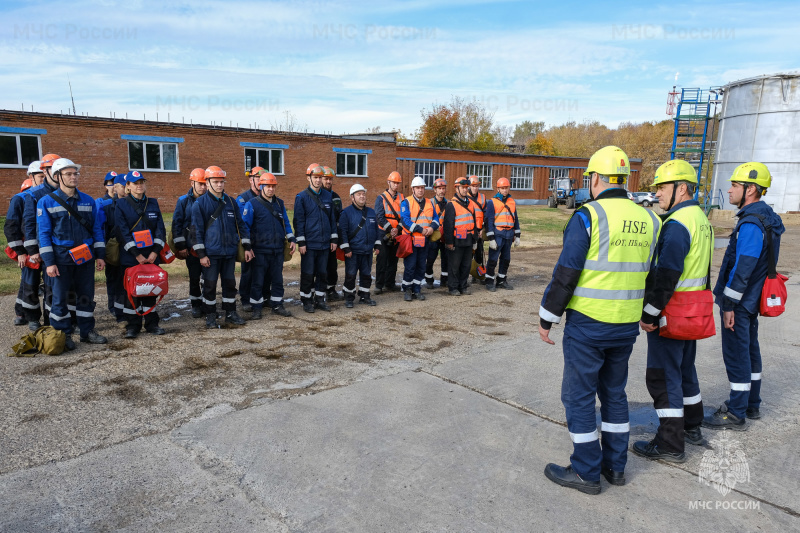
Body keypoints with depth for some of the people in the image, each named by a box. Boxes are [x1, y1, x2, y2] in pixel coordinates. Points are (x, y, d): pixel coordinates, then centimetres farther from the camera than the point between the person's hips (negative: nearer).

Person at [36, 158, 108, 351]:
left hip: (86, 257, 3)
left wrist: (100, 255, 3)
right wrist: (49, 262, -10)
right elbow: (44, 234, -5)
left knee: (86, 295, 10)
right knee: (60, 297, 4)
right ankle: (63, 335, 16)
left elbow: (97, 229, 9)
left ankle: (87, 331, 21)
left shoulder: (88, 201, 6)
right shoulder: (46, 201, -3)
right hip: (61, 259, -3)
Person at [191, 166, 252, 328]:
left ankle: (230, 313, 22)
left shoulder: (230, 202, 9)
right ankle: (210, 316, 14)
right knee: (210, 285, 3)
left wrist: (246, 247, 9)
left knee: (230, 283, 11)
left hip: (230, 252, 4)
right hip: (211, 253, -4)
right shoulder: (199, 204, -4)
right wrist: (201, 254, -10)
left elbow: (240, 225, 13)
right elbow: (197, 230, -6)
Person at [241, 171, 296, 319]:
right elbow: (245, 226, -4)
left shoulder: (279, 203, 12)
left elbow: (285, 222, 20)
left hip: (277, 250, 5)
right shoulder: (252, 204, -4)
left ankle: (277, 305, 22)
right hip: (260, 251, -4)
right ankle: (256, 308, 13)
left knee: (277, 279, 10)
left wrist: (291, 239, 11)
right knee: (258, 281, 2)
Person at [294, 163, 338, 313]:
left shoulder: (328, 196, 9)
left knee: (323, 273, 10)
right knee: (308, 274, 2)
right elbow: (298, 221, -6)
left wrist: (334, 239, 10)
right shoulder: (301, 197, -4)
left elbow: (332, 218, 14)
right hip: (309, 243, -4)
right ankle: (307, 301, 14)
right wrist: (301, 242, -10)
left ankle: (320, 299, 22)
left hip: (325, 243, 4)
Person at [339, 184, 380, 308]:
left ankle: (364, 296, 25)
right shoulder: (347, 212, -7)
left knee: (367, 275, 12)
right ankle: (349, 298, 12)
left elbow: (376, 229, 17)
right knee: (350, 276, 0)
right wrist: (346, 248, -14)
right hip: (353, 252, -5)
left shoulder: (371, 212, 11)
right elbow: (342, 231, -10)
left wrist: (377, 245, 13)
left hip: (368, 251, 5)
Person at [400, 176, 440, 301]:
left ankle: (417, 289, 19)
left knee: (421, 266, 9)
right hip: (410, 239, -5)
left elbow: (435, 218, 11)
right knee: (410, 266, -4)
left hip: (424, 240, 5)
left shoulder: (429, 203, 14)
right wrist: (420, 229, -19)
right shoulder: (406, 202, -3)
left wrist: (432, 227, -12)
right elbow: (405, 219, -14)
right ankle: (407, 290, 9)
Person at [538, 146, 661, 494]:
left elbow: (566, 273, -16)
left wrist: (547, 317, -6)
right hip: (627, 325, 7)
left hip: (587, 323, -7)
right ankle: (615, 466, 31)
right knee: (614, 393, 20)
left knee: (579, 396, 7)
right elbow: (654, 275, 13)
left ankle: (587, 472, 17)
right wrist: (646, 315, 24)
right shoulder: (649, 220, 6)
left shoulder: (588, 216, -14)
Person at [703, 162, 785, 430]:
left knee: (736, 354, -2)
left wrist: (729, 304, -21)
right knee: (750, 350, 19)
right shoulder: (766, 217, 11)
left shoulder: (751, 224, -22)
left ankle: (736, 414, 8)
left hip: (739, 301, -10)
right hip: (751, 299, 11)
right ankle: (751, 405, 32)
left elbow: (742, 269, -26)